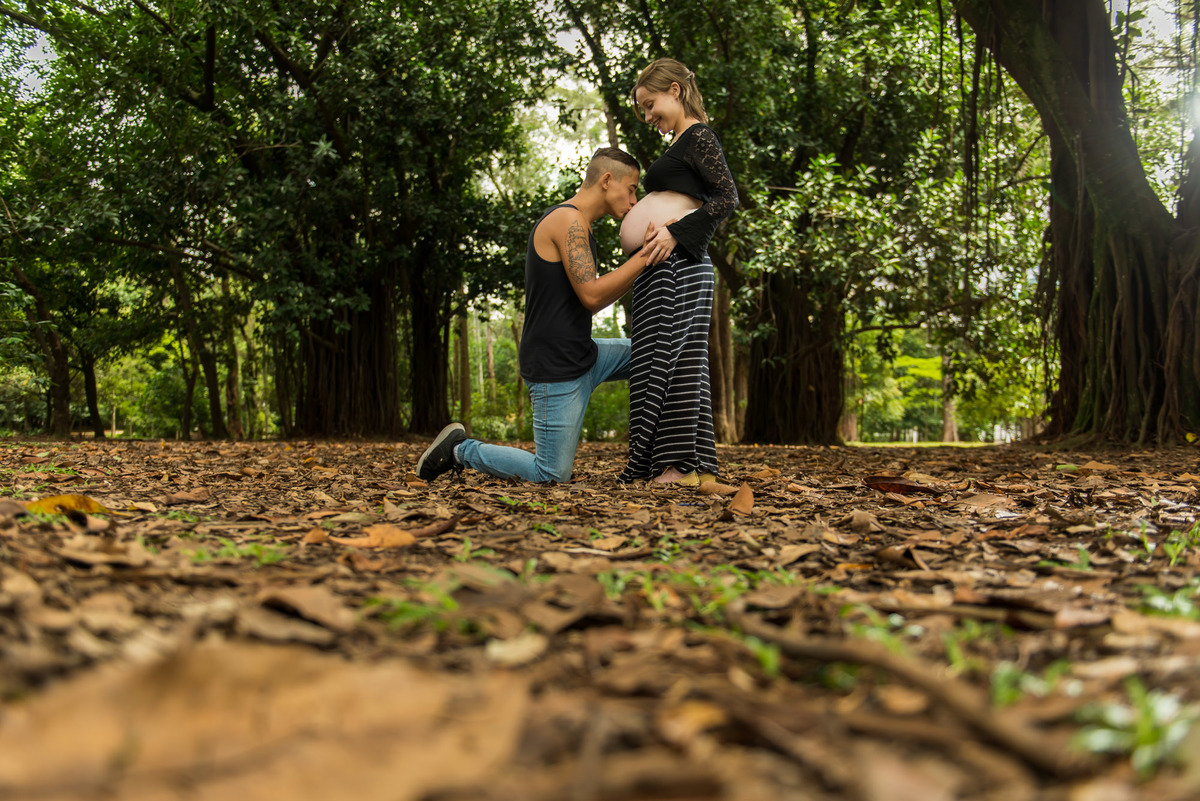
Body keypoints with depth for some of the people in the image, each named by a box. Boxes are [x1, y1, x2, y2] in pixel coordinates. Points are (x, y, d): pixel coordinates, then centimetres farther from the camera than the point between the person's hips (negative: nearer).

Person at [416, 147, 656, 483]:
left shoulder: (576, 226, 17)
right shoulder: (568, 220, -15)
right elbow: (590, 295, -22)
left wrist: (641, 270, 12)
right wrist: (645, 255, -17)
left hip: (582, 356, 10)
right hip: (555, 368, -10)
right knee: (552, 475, -6)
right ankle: (461, 450, 9)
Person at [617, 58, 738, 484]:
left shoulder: (699, 135, -3)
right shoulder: (680, 143, 25)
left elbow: (728, 197, -13)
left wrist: (675, 232, -20)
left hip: (678, 263, -10)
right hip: (662, 268, 10)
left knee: (673, 354, -12)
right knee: (659, 358, 6)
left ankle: (683, 465, -12)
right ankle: (676, 465, 7)